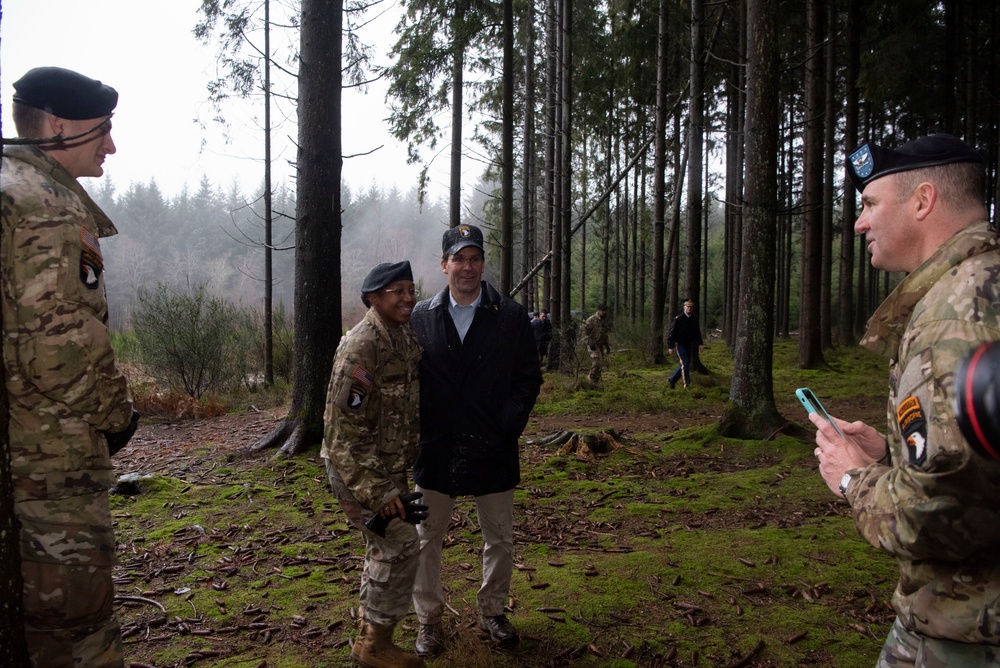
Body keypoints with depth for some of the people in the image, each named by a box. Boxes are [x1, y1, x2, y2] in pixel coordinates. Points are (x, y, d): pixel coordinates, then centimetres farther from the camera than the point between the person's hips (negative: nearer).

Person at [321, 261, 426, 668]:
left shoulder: (406, 338, 5)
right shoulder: (359, 348, -22)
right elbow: (342, 428, -24)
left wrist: (392, 479, 15)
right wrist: (376, 490, -25)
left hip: (389, 467, 9)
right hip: (358, 469, -9)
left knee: (384, 549, 17)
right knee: (400, 549, -5)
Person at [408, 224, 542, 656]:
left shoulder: (512, 317, -2)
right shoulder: (420, 317, 1)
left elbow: (528, 378, -1)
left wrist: (508, 427, -9)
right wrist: (419, 431, -9)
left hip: (492, 450, 0)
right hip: (435, 450, 1)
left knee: (500, 539, 13)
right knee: (427, 539, 10)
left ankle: (492, 613, 34)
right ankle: (429, 618, 29)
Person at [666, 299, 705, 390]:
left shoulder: (695, 318, 3)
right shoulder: (678, 319, -16)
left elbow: (697, 332, 15)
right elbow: (671, 333, -13)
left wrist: (700, 343, 7)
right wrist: (670, 347, -15)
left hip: (688, 345, 7)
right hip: (679, 344, -7)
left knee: (684, 364, 9)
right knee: (685, 363, -14)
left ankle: (672, 379, 27)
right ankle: (686, 385, -10)